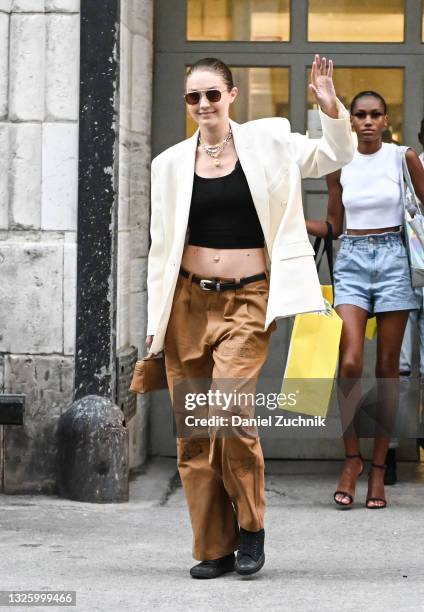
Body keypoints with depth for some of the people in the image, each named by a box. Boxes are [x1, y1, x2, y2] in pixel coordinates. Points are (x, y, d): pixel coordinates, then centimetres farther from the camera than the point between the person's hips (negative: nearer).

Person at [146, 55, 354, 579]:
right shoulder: (171, 163, 8)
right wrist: (155, 319, 7)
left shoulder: (268, 141, 4)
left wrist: (330, 107, -14)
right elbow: (161, 246, 11)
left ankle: (251, 526, -1)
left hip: (248, 300, -3)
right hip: (189, 300, 3)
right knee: (193, 430, 1)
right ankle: (214, 549, 11)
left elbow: (336, 157, 4)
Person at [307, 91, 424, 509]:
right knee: (350, 363, -13)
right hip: (351, 261, 1)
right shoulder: (339, 165, 6)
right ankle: (351, 459, 2)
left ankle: (378, 467, 9)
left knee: (387, 367, 2)